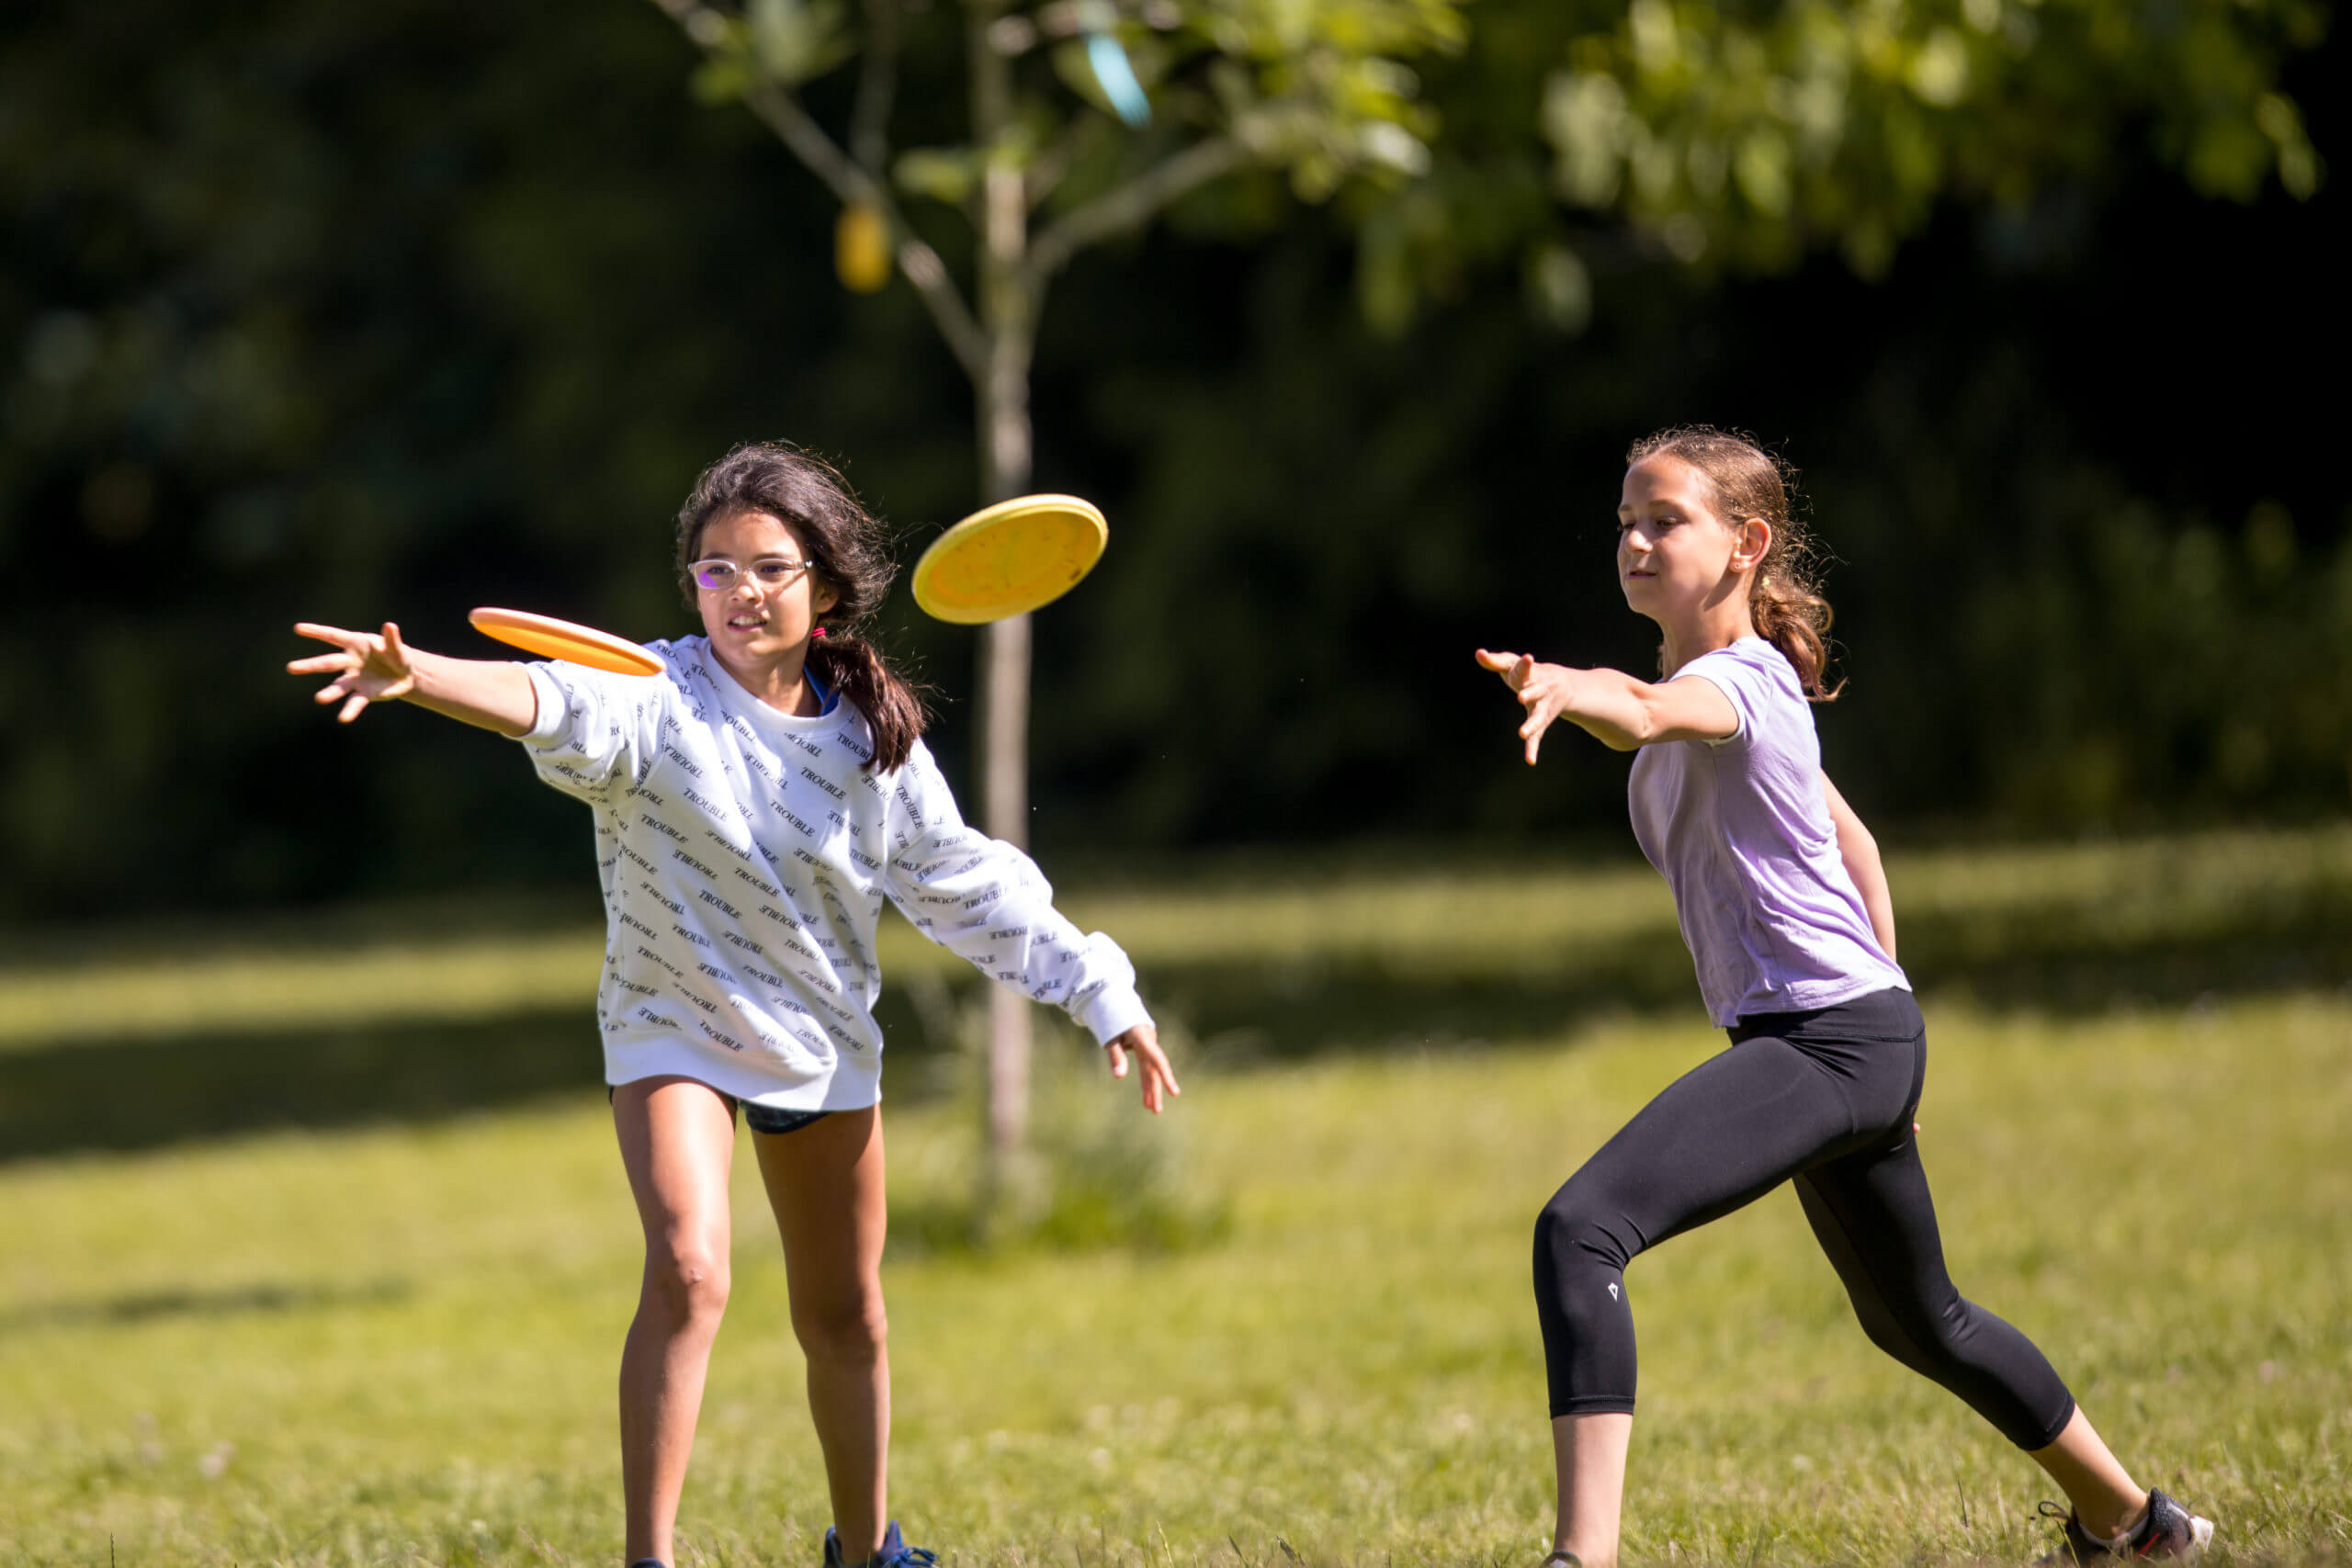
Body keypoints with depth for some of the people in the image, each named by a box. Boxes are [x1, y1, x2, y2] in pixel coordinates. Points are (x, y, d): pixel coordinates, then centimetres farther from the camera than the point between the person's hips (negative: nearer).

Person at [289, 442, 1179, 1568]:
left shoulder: (874, 734, -8)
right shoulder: (657, 702, -21)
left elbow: (961, 882, 5)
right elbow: (551, 704, -42)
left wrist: (1098, 990, 5)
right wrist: (417, 677, -63)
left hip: (825, 1043, 4)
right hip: (675, 1030, -4)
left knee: (844, 1320, 15)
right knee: (688, 1272, -26)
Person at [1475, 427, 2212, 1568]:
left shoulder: (1735, 681, -14)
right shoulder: (1749, 686, 16)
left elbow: (1646, 715, -39)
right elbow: (1849, 835, 28)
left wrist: (1566, 690, -59)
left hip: (1828, 1038, -11)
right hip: (1864, 1044, 11)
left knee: (1579, 1230, -25)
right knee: (1916, 1320, 29)